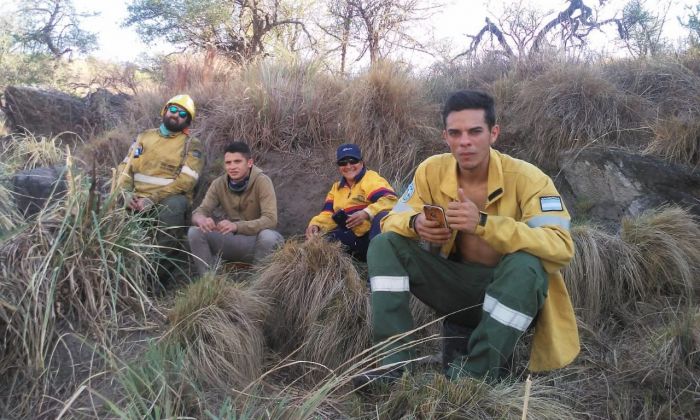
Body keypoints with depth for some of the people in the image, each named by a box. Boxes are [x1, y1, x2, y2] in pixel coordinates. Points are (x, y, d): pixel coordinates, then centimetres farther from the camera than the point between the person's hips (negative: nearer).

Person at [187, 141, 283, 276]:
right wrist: (202, 220, -33)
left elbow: (270, 219, -27)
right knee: (194, 232, -17)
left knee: (268, 236, -36)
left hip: (255, 240, -3)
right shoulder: (219, 184, -3)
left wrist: (236, 226, -41)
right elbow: (199, 212, -6)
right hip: (230, 240, 4)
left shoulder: (262, 181, -17)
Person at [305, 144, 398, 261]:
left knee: (382, 216, -37)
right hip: (354, 240, 6)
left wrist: (367, 213, -33)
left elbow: (391, 200, -19)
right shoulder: (336, 187, 20)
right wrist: (315, 225, -10)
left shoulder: (371, 178, -2)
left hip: (375, 234, -6)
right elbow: (328, 215, 12)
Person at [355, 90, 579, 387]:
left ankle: (476, 374, -23)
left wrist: (483, 223, -41)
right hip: (455, 283, 4)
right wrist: (415, 224, -26)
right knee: (384, 244, -14)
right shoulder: (432, 171, -6)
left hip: (510, 291, -3)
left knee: (526, 264, -37)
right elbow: (392, 219, 0)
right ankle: (394, 360, -18)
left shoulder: (526, 178, -18)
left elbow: (561, 247, -30)